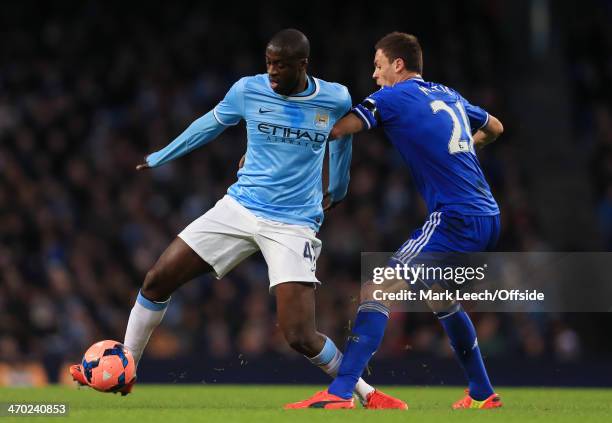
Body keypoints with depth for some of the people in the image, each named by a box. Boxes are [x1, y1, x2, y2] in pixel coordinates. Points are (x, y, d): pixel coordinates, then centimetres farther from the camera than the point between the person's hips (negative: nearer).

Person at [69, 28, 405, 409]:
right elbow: (210, 124, 16)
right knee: (157, 280, -4)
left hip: (293, 225, -3)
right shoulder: (249, 90, -3)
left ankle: (368, 394, 6)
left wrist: (337, 189, 31)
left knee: (301, 337, -16)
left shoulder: (336, 100, -5)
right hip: (239, 207, 3)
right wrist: (160, 157, 25)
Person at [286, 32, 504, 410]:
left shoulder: (394, 97, -3)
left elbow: (337, 129, -11)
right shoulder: (450, 96, 18)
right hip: (489, 218, 8)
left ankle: (340, 392, -21)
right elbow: (495, 128, 35)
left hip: (456, 219, -8)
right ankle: (482, 394, 33)